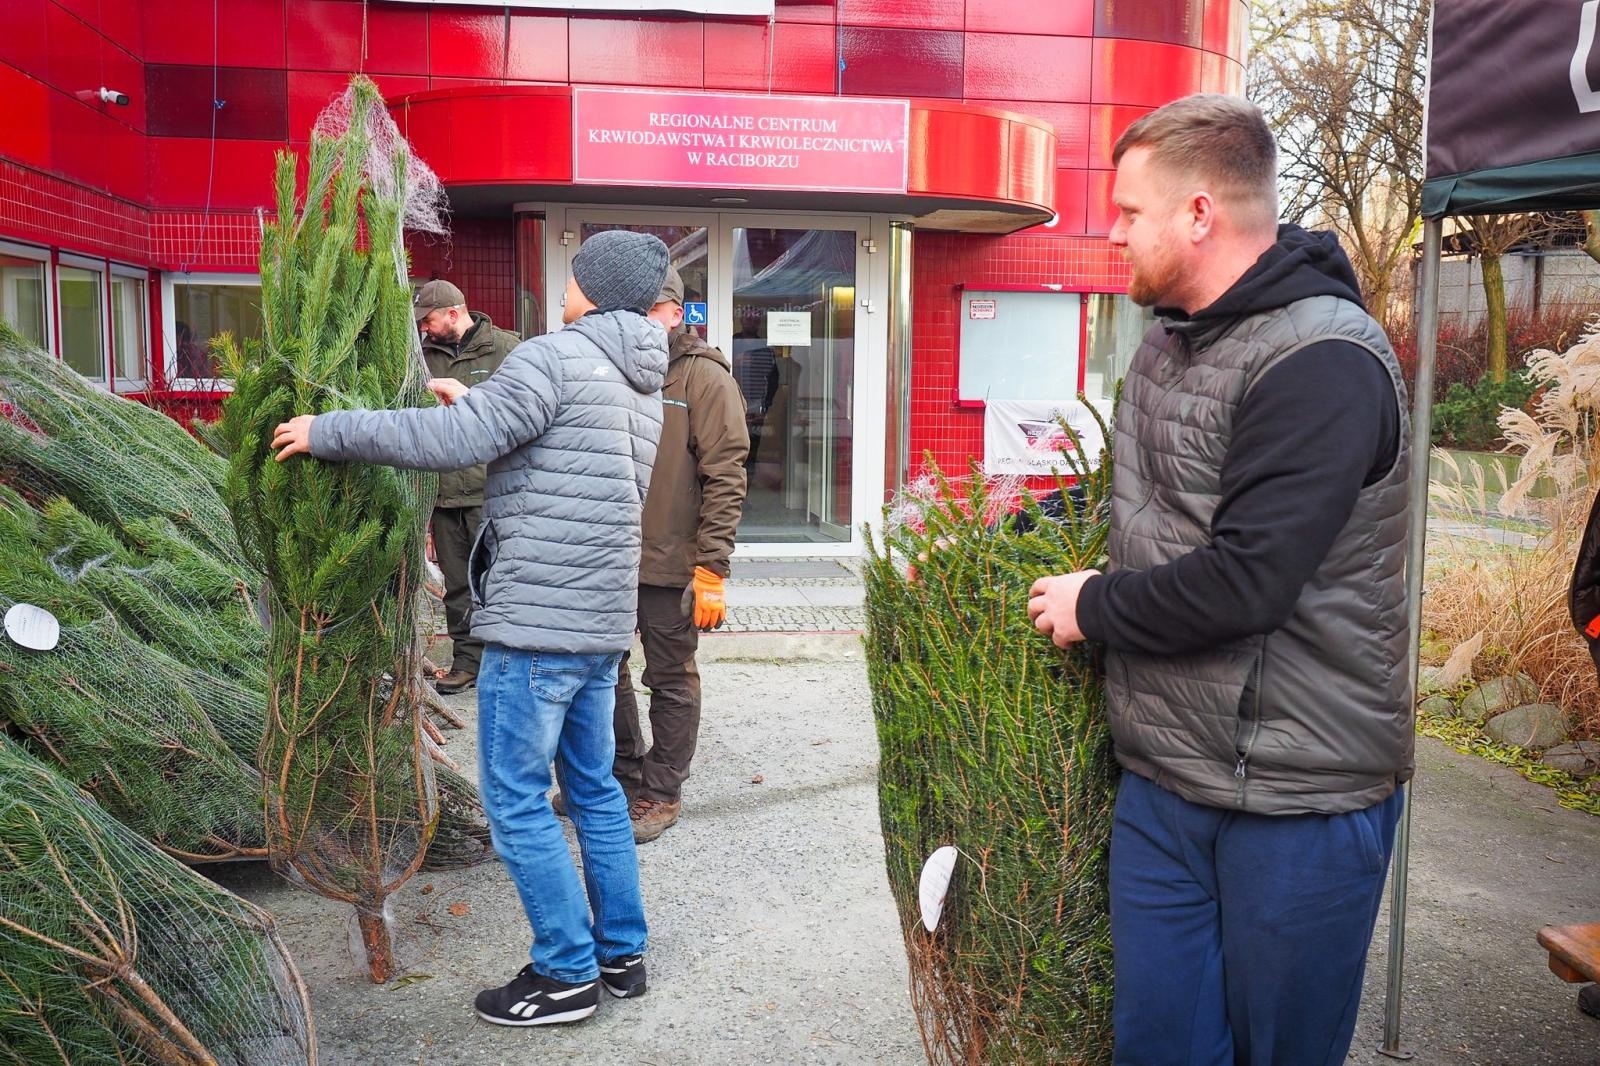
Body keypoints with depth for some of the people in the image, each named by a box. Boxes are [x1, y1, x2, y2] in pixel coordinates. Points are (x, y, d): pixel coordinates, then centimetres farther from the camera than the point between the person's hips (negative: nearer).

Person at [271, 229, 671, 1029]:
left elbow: (453, 440, -19)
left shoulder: (557, 355, -13)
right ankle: (621, 954, 27)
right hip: (603, 622, 9)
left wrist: (327, 431, -9)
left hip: (536, 620, -9)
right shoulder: (640, 386, 16)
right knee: (594, 789, 17)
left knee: (516, 801, 2)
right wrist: (479, 404, 23)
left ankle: (566, 973, 11)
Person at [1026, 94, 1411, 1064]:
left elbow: (1248, 579, -26)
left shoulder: (1323, 359, -18)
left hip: (1297, 798, -7)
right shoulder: (1168, 344, 10)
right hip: (1162, 773, 7)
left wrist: (1093, 608, -11)